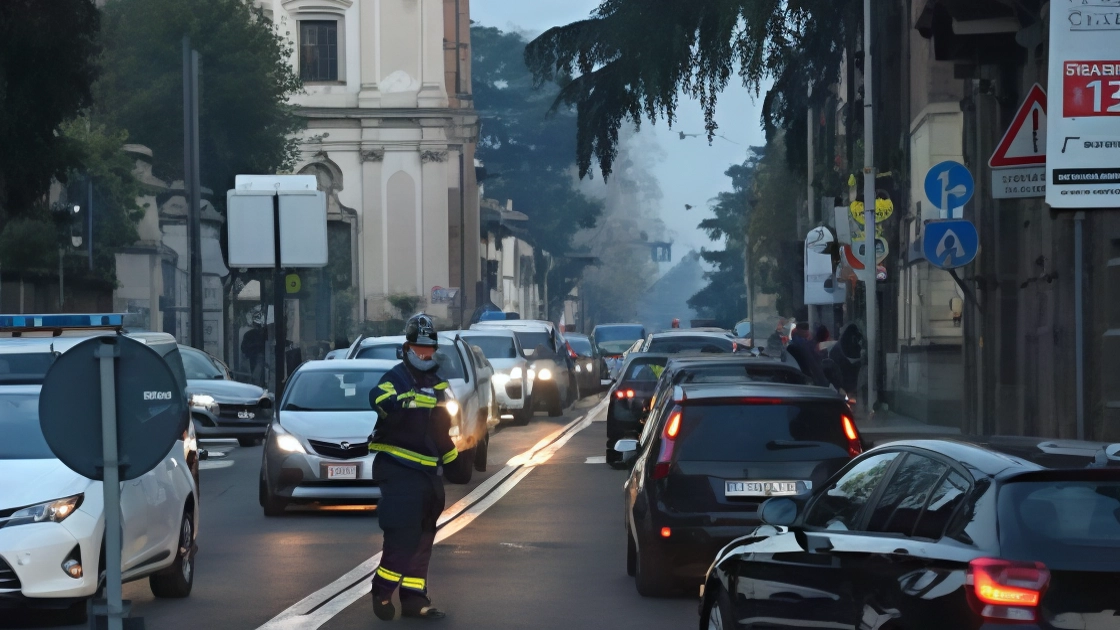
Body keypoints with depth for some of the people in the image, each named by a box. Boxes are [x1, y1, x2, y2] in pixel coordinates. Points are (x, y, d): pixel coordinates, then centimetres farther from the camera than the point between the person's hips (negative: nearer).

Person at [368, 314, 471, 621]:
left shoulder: (438, 384, 17)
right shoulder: (396, 378, -8)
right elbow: (380, 400, -32)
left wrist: (455, 461, 27)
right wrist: (413, 399, -47)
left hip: (428, 473, 8)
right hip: (398, 471, -8)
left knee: (422, 539, 10)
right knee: (403, 536, -15)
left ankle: (414, 598, 15)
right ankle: (382, 590, 0)